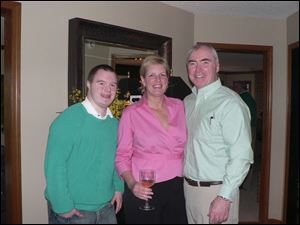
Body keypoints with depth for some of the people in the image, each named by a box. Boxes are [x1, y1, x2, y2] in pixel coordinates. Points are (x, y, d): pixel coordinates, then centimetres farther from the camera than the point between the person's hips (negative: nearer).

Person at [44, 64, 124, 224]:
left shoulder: (114, 123, 3)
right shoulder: (68, 119, -16)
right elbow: (54, 166, -19)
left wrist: (118, 187, 4)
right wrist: (63, 206, -18)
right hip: (72, 211, -6)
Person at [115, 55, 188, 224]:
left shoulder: (179, 106, 2)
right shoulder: (131, 113, -8)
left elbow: (186, 145, 11)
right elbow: (122, 156, -3)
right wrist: (132, 184, -17)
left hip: (177, 188, 3)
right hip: (144, 191, -3)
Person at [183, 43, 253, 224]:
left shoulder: (230, 102, -16)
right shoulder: (188, 101, 7)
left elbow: (241, 157, -20)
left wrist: (224, 198, -21)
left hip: (216, 191, -6)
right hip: (189, 187, 7)